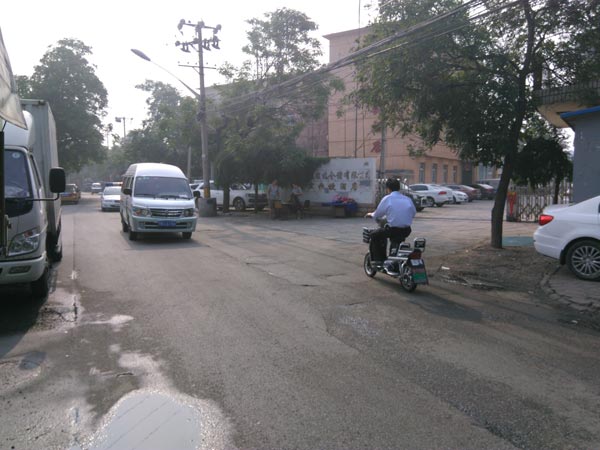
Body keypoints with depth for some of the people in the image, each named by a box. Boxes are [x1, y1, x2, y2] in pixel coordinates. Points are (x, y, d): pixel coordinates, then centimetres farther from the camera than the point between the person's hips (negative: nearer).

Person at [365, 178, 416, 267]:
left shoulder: (387, 199, -4)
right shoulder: (408, 199, 8)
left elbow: (377, 215, 2)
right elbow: (413, 213, 18)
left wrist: (371, 214, 26)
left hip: (393, 230, -6)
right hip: (406, 231, 6)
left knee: (374, 235, 17)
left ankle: (377, 260, 9)